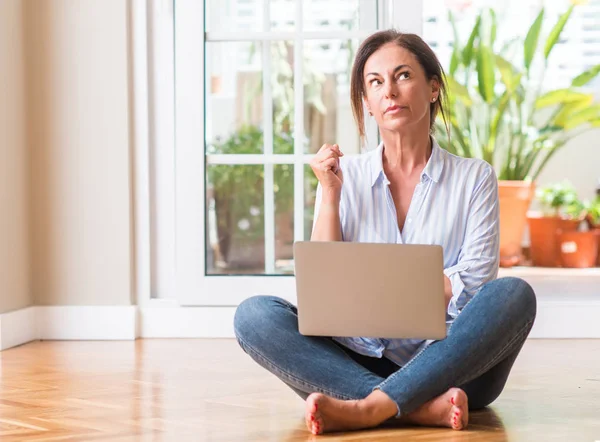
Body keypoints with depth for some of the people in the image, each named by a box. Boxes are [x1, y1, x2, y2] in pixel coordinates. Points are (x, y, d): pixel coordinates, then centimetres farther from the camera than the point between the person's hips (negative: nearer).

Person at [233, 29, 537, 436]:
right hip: (360, 364, 1)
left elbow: (475, 283, -3)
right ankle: (423, 409, -34)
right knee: (254, 315, -22)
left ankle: (365, 409, -36)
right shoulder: (344, 176, 10)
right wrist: (330, 195, -4)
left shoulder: (474, 178, 8)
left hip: (448, 365, -1)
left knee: (513, 294, -29)